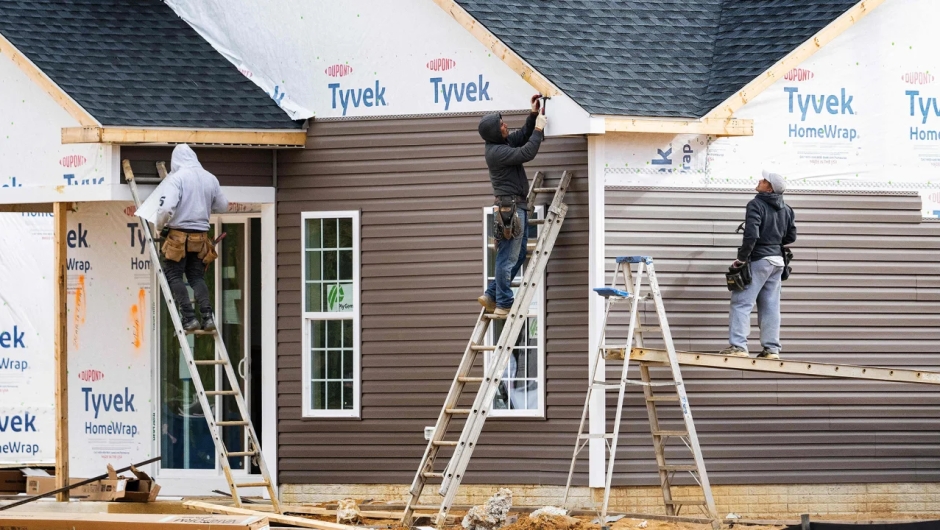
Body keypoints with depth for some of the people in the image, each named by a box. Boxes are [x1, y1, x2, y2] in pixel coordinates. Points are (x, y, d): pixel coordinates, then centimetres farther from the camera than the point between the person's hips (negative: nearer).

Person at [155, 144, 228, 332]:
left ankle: (189, 317, -9)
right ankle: (207, 315, -3)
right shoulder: (210, 179, 6)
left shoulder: (176, 178, -11)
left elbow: (166, 207, -22)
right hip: (201, 236, 5)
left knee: (174, 276, 4)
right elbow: (222, 206, 18)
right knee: (197, 277, 14)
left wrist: (159, 226, -4)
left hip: (178, 235, -5)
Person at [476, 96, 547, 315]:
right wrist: (538, 129, -15)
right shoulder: (496, 152, -17)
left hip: (518, 206, 10)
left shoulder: (504, 142, 12)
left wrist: (533, 115, 14)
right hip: (510, 208, -10)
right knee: (508, 258, -6)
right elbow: (526, 153, -24)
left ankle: (491, 295, 18)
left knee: (518, 255, 14)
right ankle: (503, 304, -3)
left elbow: (523, 135, 26)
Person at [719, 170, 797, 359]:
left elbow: (751, 235, -21)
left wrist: (741, 257, -13)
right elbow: (791, 236, 16)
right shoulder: (785, 209, 9)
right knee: (770, 305, 11)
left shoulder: (756, 205, -13)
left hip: (759, 259, -8)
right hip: (777, 260, 8)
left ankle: (738, 345, -12)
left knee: (741, 303, -5)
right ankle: (772, 349, 9)